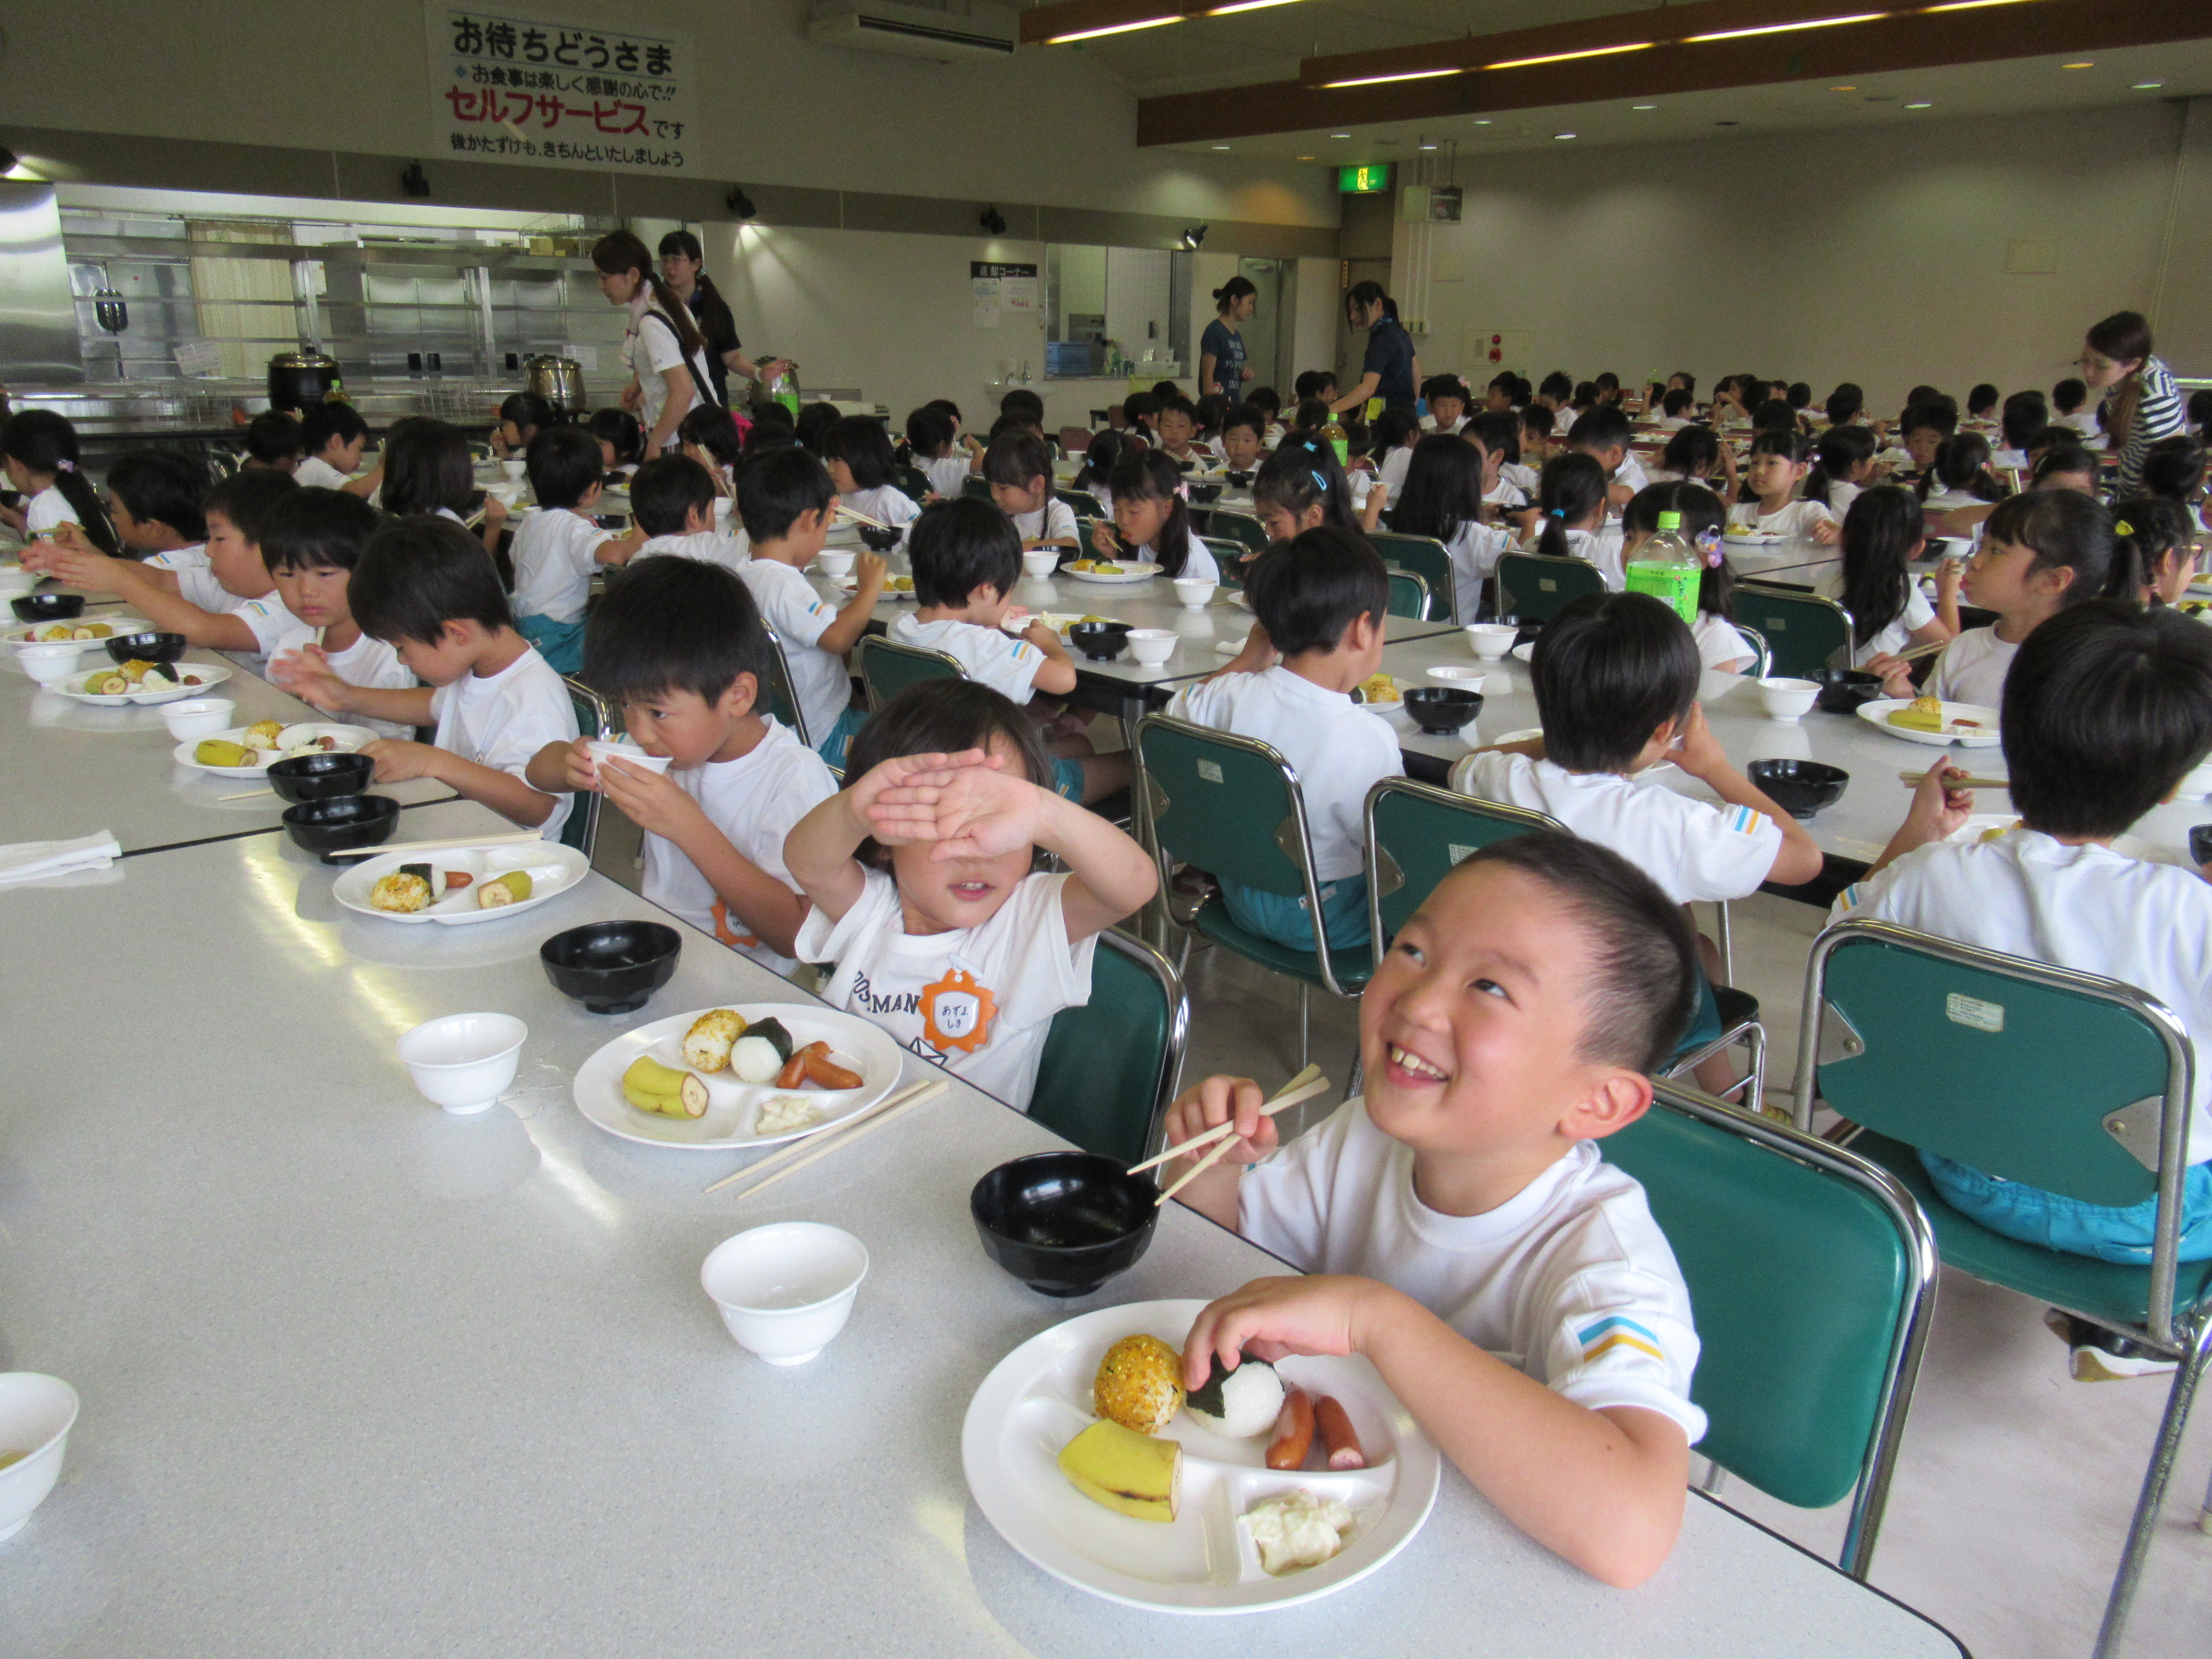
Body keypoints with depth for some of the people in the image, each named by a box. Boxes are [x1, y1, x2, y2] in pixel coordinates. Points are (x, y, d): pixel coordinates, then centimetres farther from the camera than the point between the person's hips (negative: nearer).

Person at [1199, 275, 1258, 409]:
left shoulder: (1237, 336, 18)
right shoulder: (1214, 331, -6)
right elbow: (1207, 377, -12)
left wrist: (1245, 375, 6)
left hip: (1234, 403, 8)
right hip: (1219, 403, -8)